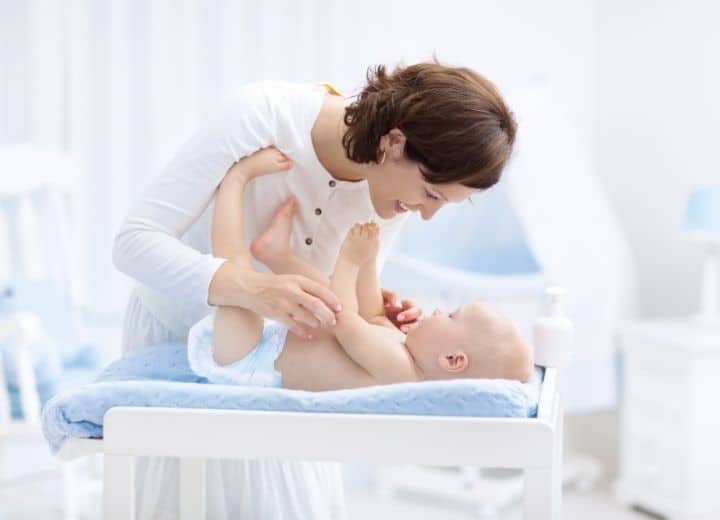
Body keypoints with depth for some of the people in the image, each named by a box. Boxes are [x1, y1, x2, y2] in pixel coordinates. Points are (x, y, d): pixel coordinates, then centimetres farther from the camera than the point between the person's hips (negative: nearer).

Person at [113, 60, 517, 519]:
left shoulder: (397, 184, -17)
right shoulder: (264, 115, -33)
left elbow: (342, 294, -4)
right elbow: (135, 240, -35)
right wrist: (252, 288, -49)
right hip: (177, 324, -3)